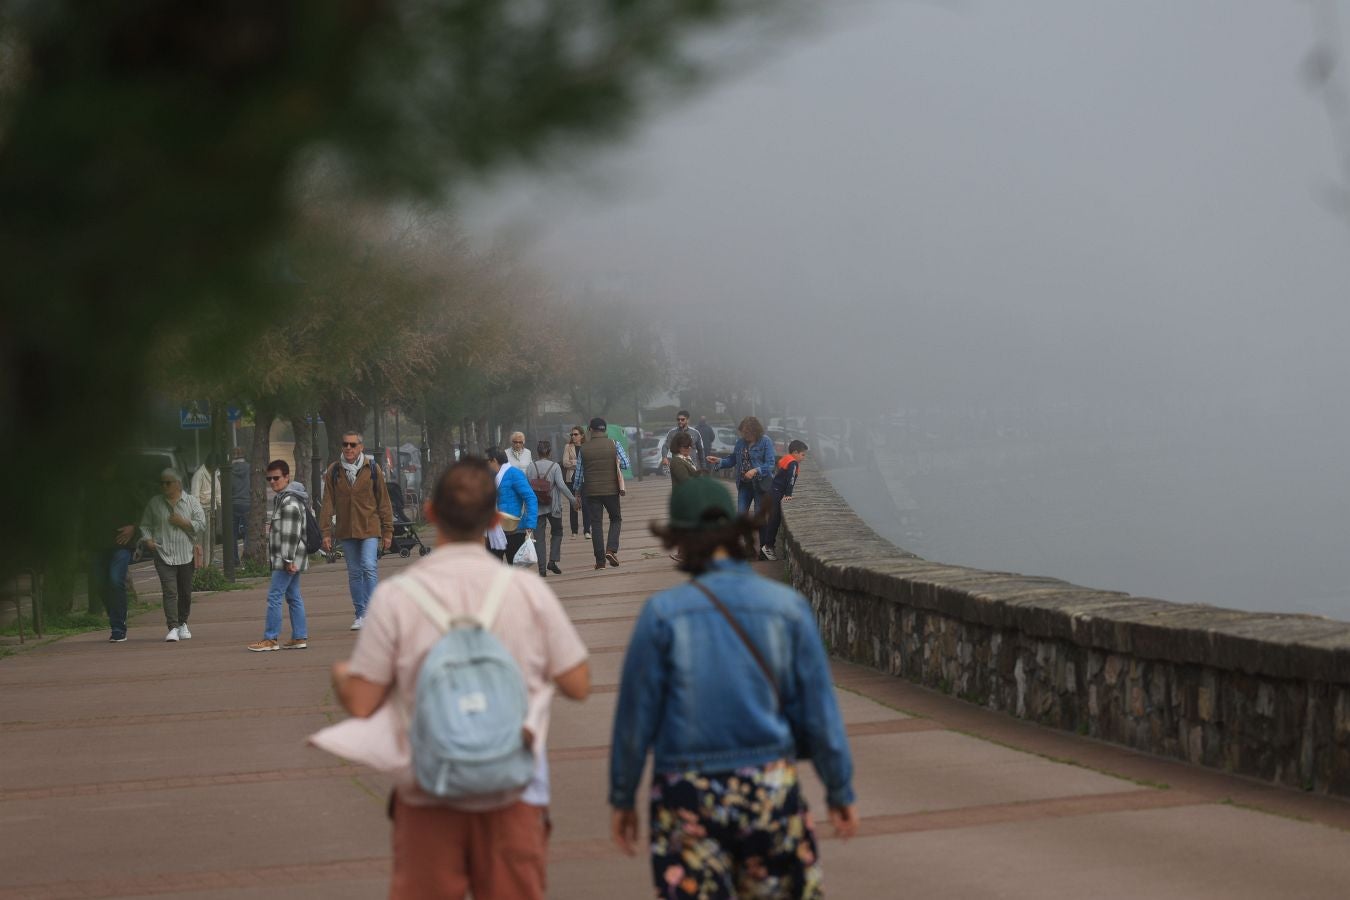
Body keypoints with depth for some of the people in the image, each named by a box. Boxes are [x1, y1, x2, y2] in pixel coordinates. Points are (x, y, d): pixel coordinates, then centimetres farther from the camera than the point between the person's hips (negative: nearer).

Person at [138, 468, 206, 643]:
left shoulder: (191, 501, 5)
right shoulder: (154, 503, 8)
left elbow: (201, 524, 0)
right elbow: (145, 524, 18)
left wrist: (182, 522, -10)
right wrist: (148, 539, 0)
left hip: (186, 555, 1)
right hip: (164, 555, -1)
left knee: (185, 592, 9)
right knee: (169, 591, -12)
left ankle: (183, 623, 28)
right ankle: (173, 628, -16)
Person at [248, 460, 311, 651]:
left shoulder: (290, 501, -16)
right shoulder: (281, 498, 17)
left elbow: (291, 533, -21)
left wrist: (288, 559, -23)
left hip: (287, 558, -11)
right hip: (289, 558, 11)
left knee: (274, 596, -10)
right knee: (293, 596, 11)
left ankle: (270, 639, -8)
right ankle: (300, 637, 12)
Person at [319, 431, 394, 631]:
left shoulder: (372, 469, 0)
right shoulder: (334, 471, 4)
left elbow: (383, 502, 3)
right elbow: (328, 503, 6)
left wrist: (387, 531, 1)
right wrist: (326, 532, 0)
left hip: (369, 528, -3)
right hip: (346, 530, 3)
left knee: (369, 567, -16)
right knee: (354, 572, 7)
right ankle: (360, 614, 14)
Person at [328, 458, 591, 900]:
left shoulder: (396, 596, -8)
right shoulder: (529, 591, -4)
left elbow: (360, 703, -6)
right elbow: (578, 685, 2)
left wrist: (340, 675, 16)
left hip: (428, 794, -1)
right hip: (513, 797, 1)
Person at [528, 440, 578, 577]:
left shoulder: (531, 467, 0)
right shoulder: (555, 467, -5)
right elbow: (561, 485, -15)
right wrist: (572, 499, -8)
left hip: (536, 508, 1)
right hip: (553, 506, -1)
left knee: (539, 537, 4)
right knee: (557, 532, 19)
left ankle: (542, 569, -3)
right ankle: (552, 561, 4)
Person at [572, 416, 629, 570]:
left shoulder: (584, 448, -1)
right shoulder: (613, 445, -3)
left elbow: (579, 473, 3)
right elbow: (625, 464, -7)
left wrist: (576, 492, 14)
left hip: (592, 492, 0)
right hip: (611, 490, 0)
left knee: (596, 524, 5)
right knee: (616, 519, 15)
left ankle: (600, 560, 2)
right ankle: (611, 550, -5)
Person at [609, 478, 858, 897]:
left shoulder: (664, 612, -7)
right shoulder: (787, 606, -3)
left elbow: (635, 717, -3)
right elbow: (818, 710, 0)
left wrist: (622, 798, 8)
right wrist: (840, 791, 10)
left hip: (687, 798, -1)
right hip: (770, 789, 1)